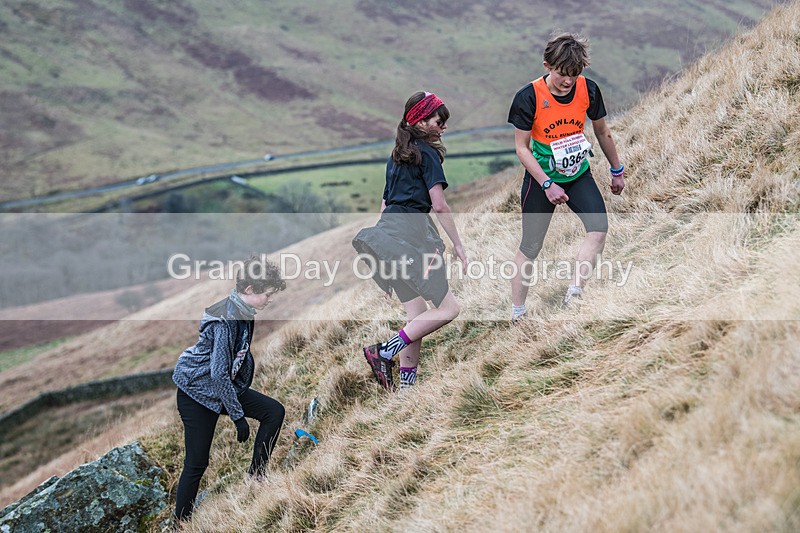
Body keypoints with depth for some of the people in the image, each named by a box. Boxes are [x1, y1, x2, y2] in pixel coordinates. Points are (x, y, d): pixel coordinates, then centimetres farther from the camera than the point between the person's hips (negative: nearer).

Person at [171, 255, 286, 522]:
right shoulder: (226, 319, -28)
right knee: (197, 463, -3)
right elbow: (218, 373, -28)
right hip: (198, 392, -9)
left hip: (224, 387, 9)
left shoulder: (243, 312, 1)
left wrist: (245, 398, 23)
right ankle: (181, 522, 10)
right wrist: (238, 416, -23)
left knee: (274, 411, -4)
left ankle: (256, 475, 4)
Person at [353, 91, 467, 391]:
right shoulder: (427, 152, -2)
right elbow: (439, 205, -9)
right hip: (412, 229, -9)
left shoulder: (398, 155, 23)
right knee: (447, 308, -9)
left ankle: (406, 381, 3)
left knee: (416, 312, 9)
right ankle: (384, 353, -19)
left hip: (388, 230, 9)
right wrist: (457, 244, -4)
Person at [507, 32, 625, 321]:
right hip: (541, 177, -3)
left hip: (578, 174, 3)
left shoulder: (588, 90, -10)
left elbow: (602, 132, 8)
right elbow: (522, 148, -12)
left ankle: (574, 293, -15)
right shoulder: (529, 97, -19)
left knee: (599, 227, -21)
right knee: (530, 247, 3)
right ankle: (517, 313, 18)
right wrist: (547, 185, -19)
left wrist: (617, 171, 16)